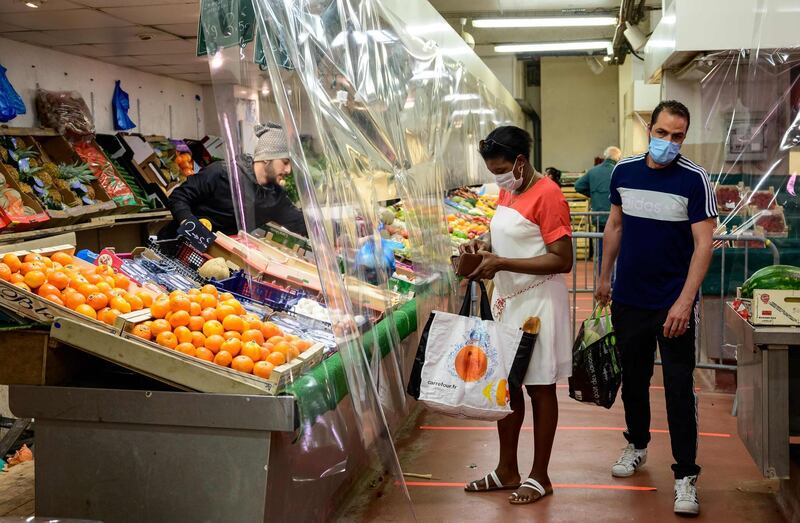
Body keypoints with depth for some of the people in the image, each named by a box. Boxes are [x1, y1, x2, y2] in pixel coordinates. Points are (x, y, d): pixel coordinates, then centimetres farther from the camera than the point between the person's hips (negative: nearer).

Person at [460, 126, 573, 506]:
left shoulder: (547, 195, -17)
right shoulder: (507, 193, 10)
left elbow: (562, 261, -21)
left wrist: (501, 263, -23)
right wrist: (485, 249, 1)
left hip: (537, 303, -8)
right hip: (506, 300, 8)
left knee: (539, 388, 4)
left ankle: (539, 477, 17)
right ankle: (507, 470, 26)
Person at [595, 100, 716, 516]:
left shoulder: (694, 180, -12)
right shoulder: (623, 171, 1)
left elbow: (703, 243, -15)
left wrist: (685, 301, -23)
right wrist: (604, 276, 14)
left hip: (673, 305, -4)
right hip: (628, 299, 4)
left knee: (679, 388, 0)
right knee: (633, 378, 18)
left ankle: (686, 475, 8)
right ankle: (637, 444, 40)